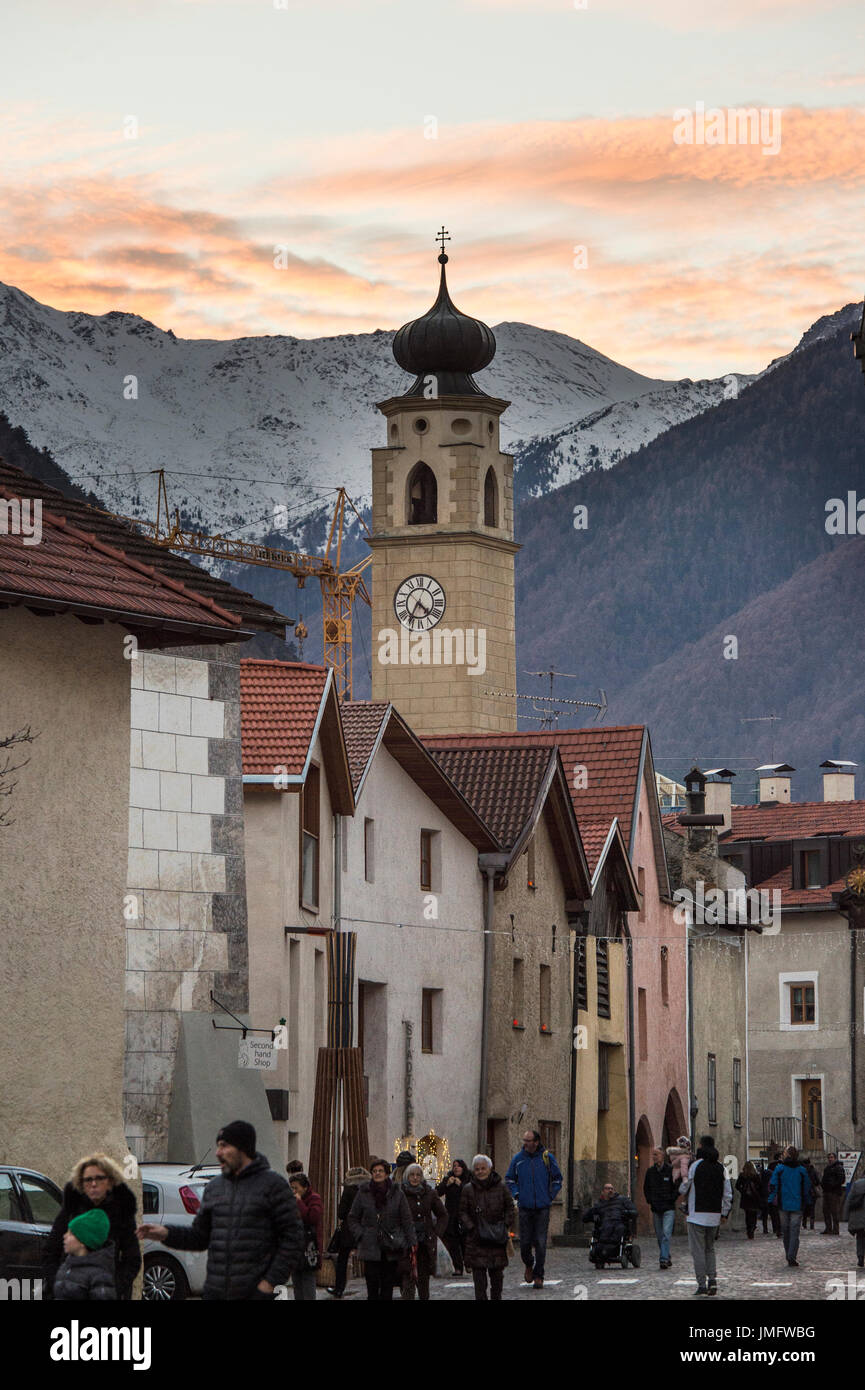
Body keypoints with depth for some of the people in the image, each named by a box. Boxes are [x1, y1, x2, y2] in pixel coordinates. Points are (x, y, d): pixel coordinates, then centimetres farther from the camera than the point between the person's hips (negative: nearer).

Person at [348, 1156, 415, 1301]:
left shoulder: (397, 1193, 3)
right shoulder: (363, 1193, 3)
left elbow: (407, 1220, 7)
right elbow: (353, 1218, 12)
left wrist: (411, 1243, 2)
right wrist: (360, 1235, -2)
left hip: (392, 1250, 1)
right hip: (371, 1250, -1)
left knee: (388, 1289, 4)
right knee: (372, 1289, -6)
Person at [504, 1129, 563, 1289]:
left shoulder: (548, 1158, 0)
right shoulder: (518, 1159, 4)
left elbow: (558, 1178, 12)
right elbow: (509, 1179, 18)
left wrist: (551, 1196, 3)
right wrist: (516, 1194, 5)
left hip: (542, 1207, -1)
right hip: (525, 1207, 1)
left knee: (540, 1243, -5)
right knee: (525, 1242, 0)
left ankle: (538, 1276, 3)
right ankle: (528, 1265, 29)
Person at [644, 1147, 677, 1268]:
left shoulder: (670, 1170, -5)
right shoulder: (650, 1171, 8)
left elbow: (678, 1186, -1)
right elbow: (646, 1188, 21)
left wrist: (672, 1198, -7)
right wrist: (649, 1200, 9)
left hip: (669, 1208, -5)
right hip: (656, 1208, 5)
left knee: (666, 1233, -15)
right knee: (660, 1236, 8)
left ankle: (664, 1259, -19)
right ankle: (667, 1258, 20)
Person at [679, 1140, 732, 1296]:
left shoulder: (696, 1165, -9)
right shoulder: (721, 1168, 5)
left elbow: (685, 1187, 1)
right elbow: (728, 1194, 7)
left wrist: (681, 1193, 24)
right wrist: (724, 1213, 15)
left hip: (697, 1214, -5)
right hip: (715, 1215, 5)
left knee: (698, 1250, 0)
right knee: (710, 1249, 17)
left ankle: (701, 1284, -3)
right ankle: (712, 1279, 3)